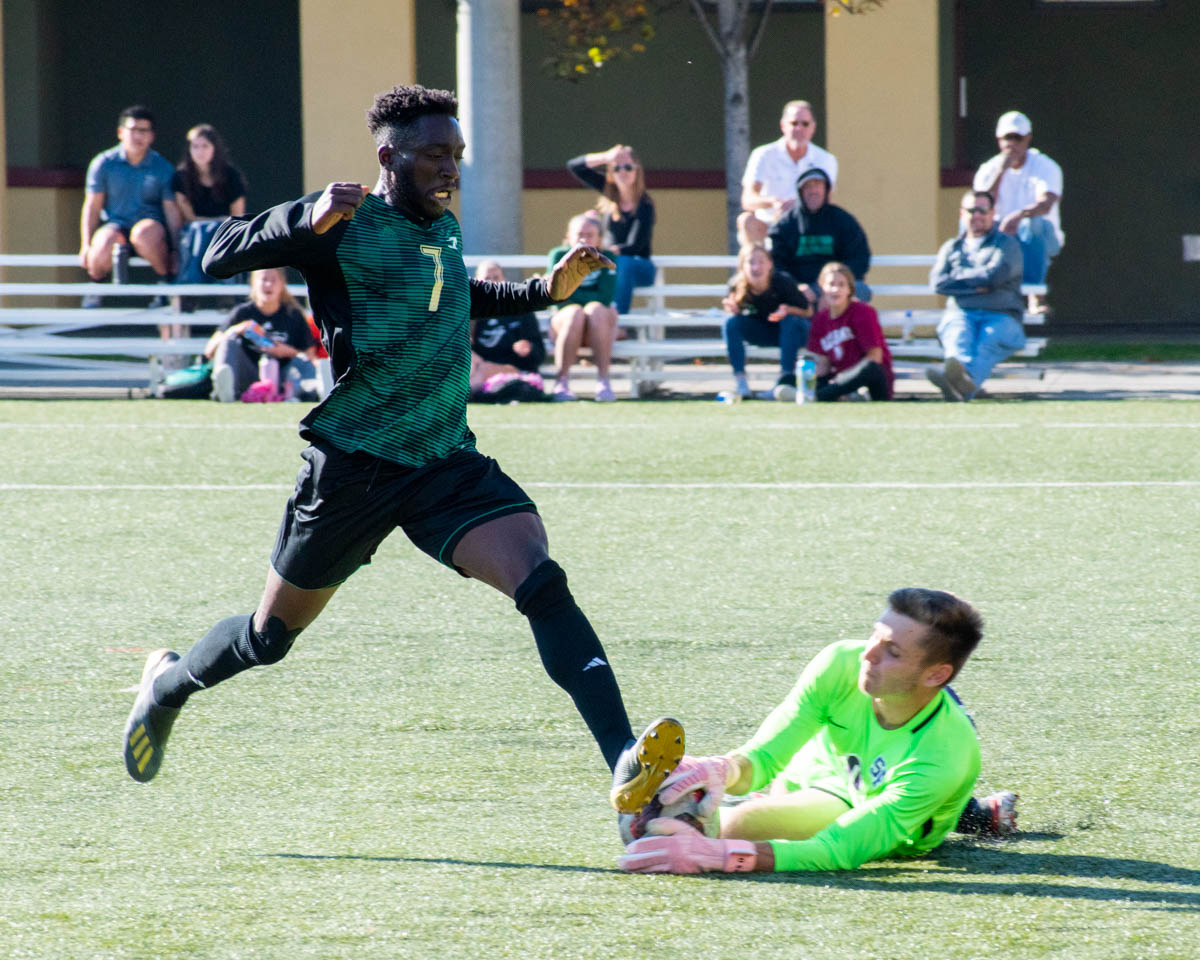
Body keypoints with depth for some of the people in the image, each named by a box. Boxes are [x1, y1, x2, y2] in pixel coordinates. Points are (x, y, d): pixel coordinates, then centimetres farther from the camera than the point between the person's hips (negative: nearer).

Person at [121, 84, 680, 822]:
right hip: (354, 467, -4)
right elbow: (220, 256, -17)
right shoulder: (343, 227, -9)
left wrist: (545, 291, 22)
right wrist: (306, 221, -32)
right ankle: (168, 684, 46)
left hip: (448, 462, 4)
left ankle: (625, 767, -33)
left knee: (542, 581, -21)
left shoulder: (445, 229, 11)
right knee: (271, 637, 12)